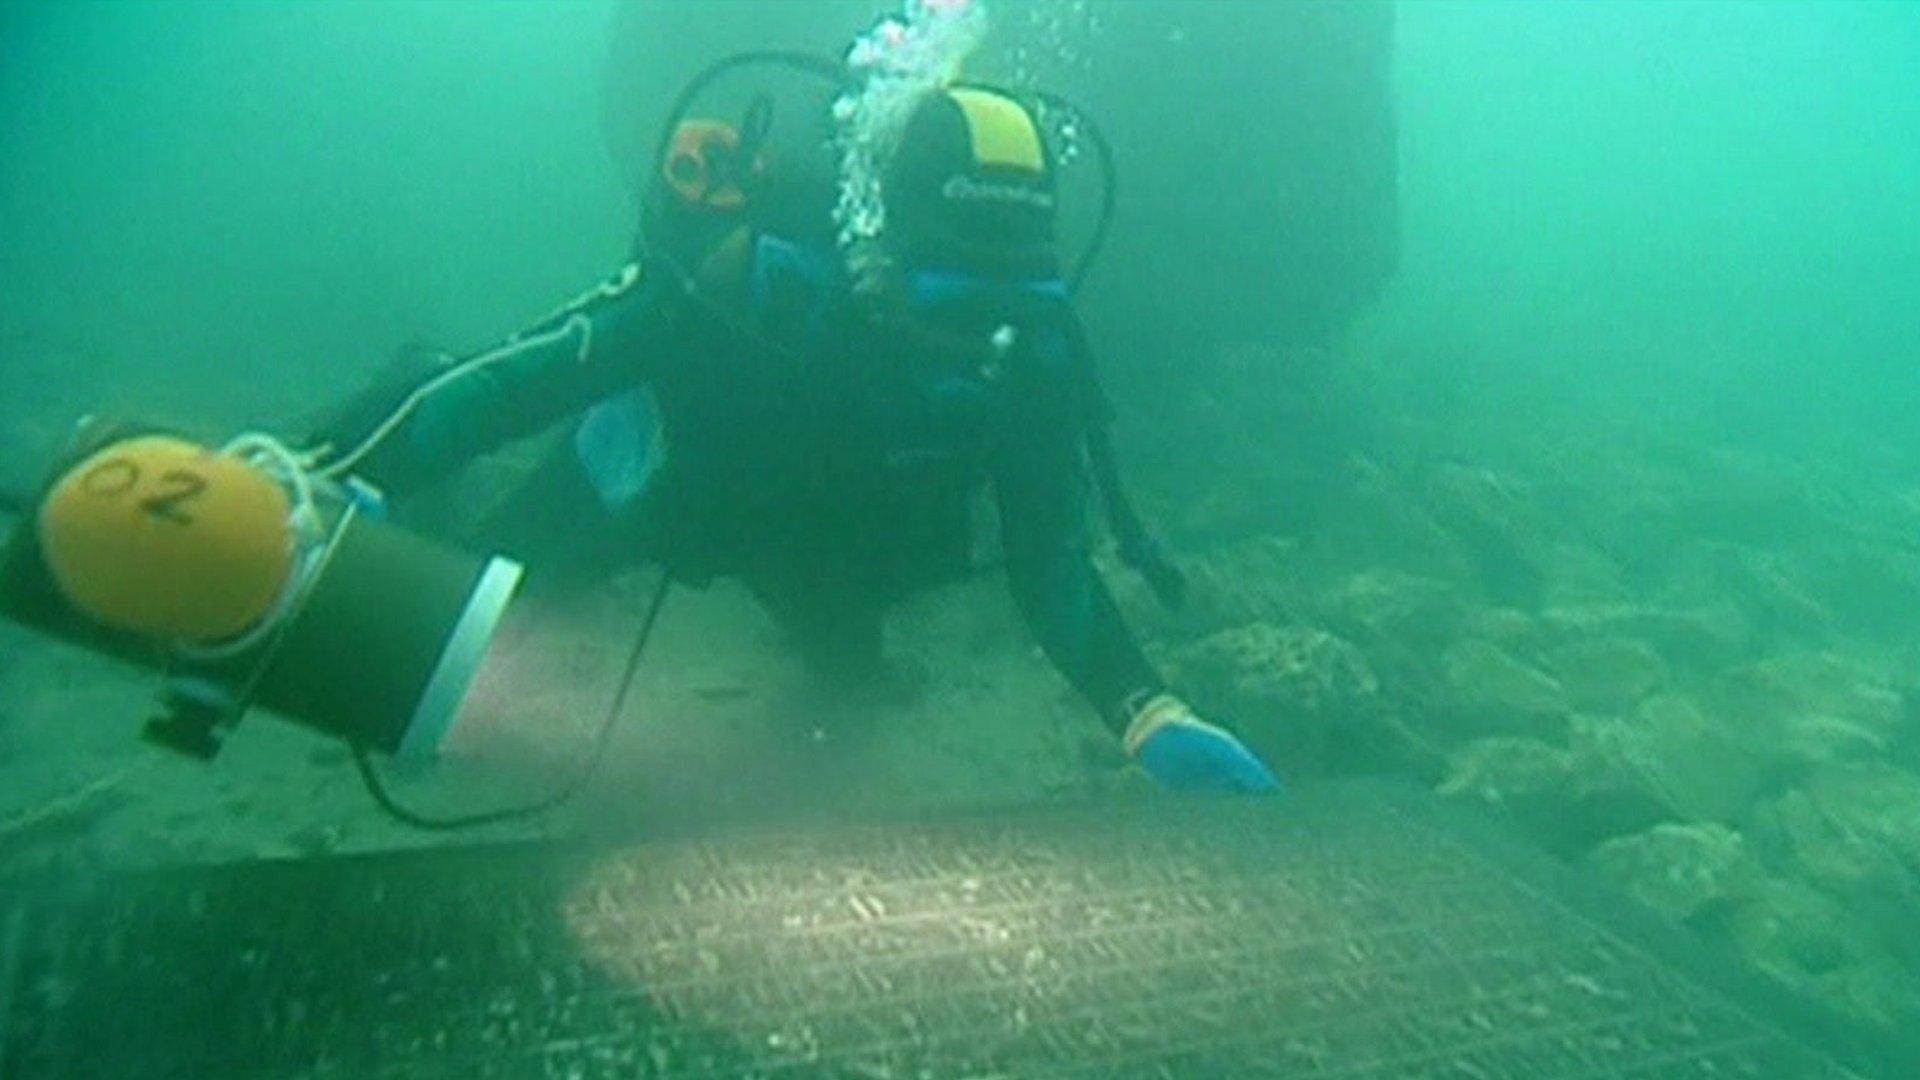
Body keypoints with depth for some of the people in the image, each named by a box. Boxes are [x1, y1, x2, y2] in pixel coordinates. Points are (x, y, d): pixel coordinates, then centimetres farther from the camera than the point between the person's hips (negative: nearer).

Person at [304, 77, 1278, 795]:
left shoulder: (1028, 349, -33)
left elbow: (1052, 566, -28)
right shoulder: (762, 270, -45)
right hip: (663, 483, -3)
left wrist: (1154, 720, -43)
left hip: (818, 525, 4)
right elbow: (523, 374, -46)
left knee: (848, 653, 27)